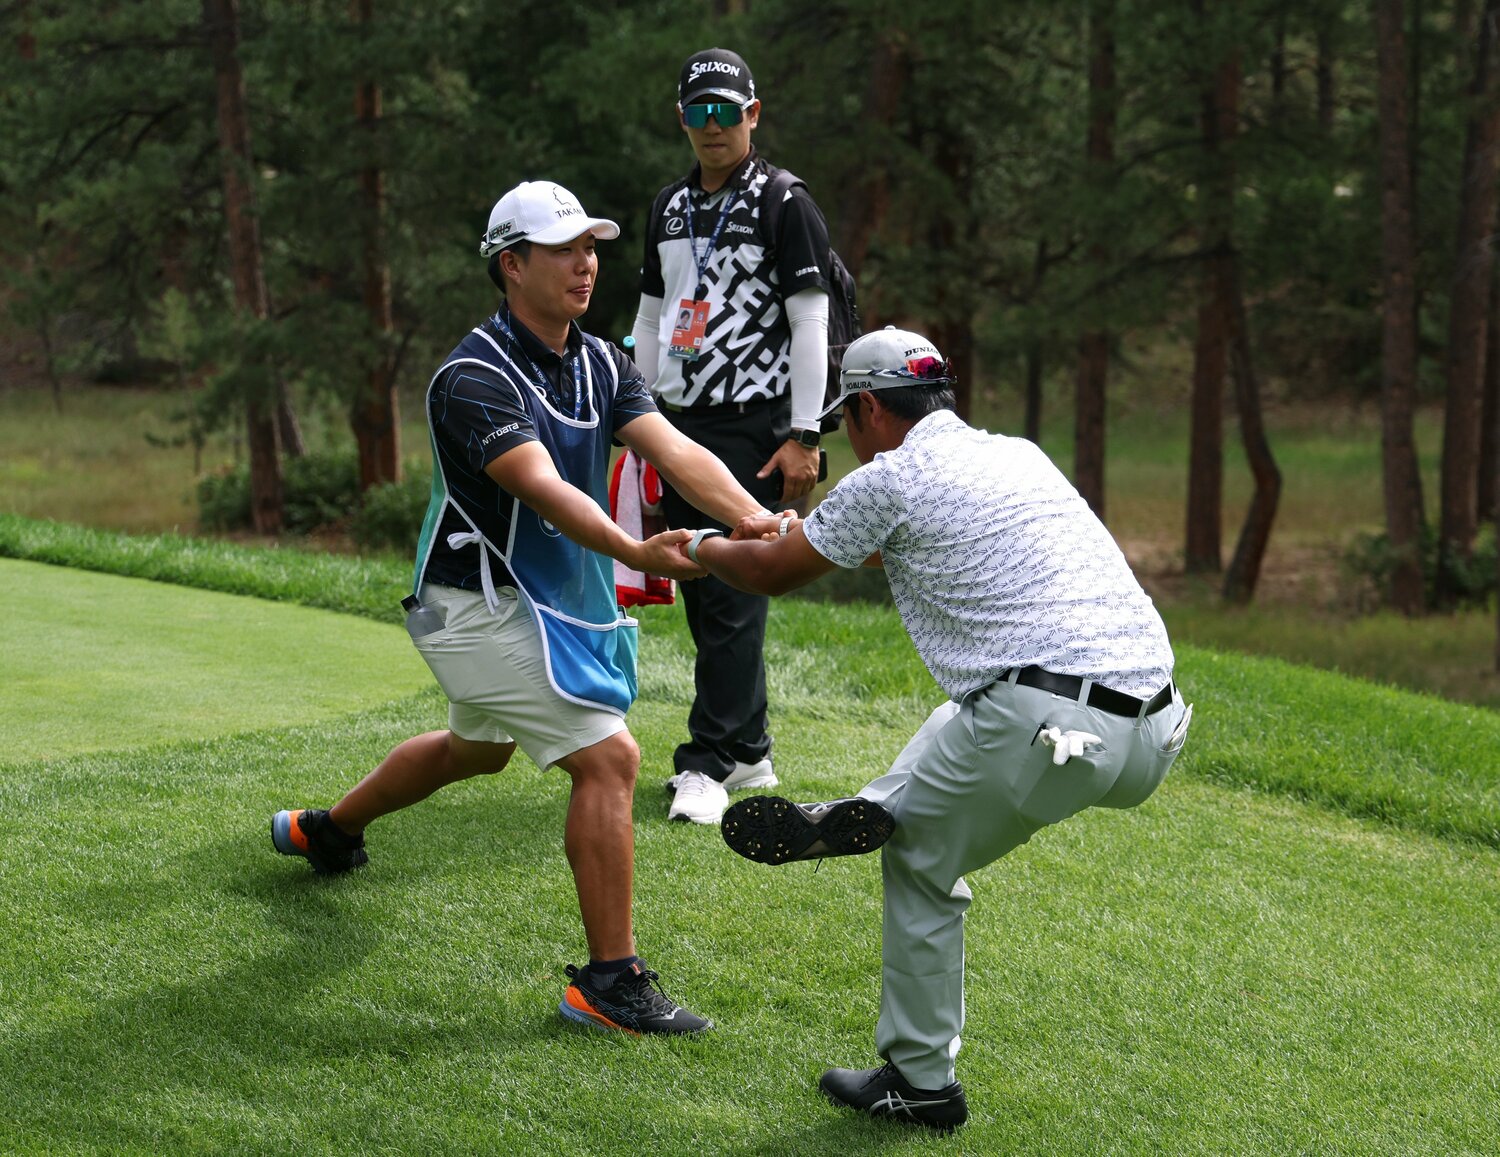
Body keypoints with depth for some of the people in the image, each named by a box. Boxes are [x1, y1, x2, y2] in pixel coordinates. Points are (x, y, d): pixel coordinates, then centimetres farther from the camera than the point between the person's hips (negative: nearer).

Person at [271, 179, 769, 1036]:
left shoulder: (601, 363, 1)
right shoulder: (476, 377, -23)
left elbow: (674, 450, -14)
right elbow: (542, 487, -39)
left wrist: (760, 521, -31)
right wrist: (634, 552, -55)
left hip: (545, 601, 10)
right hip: (482, 606, -10)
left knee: (478, 750, 31)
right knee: (609, 758, -18)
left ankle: (328, 832, 55)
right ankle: (610, 982, -13)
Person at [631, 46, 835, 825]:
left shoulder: (784, 205, -5)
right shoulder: (670, 207, 16)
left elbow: (810, 322, -9)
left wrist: (804, 438, -14)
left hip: (752, 425, -7)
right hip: (682, 422, 7)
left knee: (732, 594, -10)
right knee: (703, 599, 9)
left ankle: (708, 764, -9)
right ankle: (749, 753, 18)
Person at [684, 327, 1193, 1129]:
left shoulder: (890, 479, 2)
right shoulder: (1018, 456, 24)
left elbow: (775, 573, 17)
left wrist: (703, 547, 38)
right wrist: (795, 532, 57)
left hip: (1055, 731, -7)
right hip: (1156, 731, 7)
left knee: (920, 864, 14)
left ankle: (919, 1081, 19)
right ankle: (876, 811, 22)